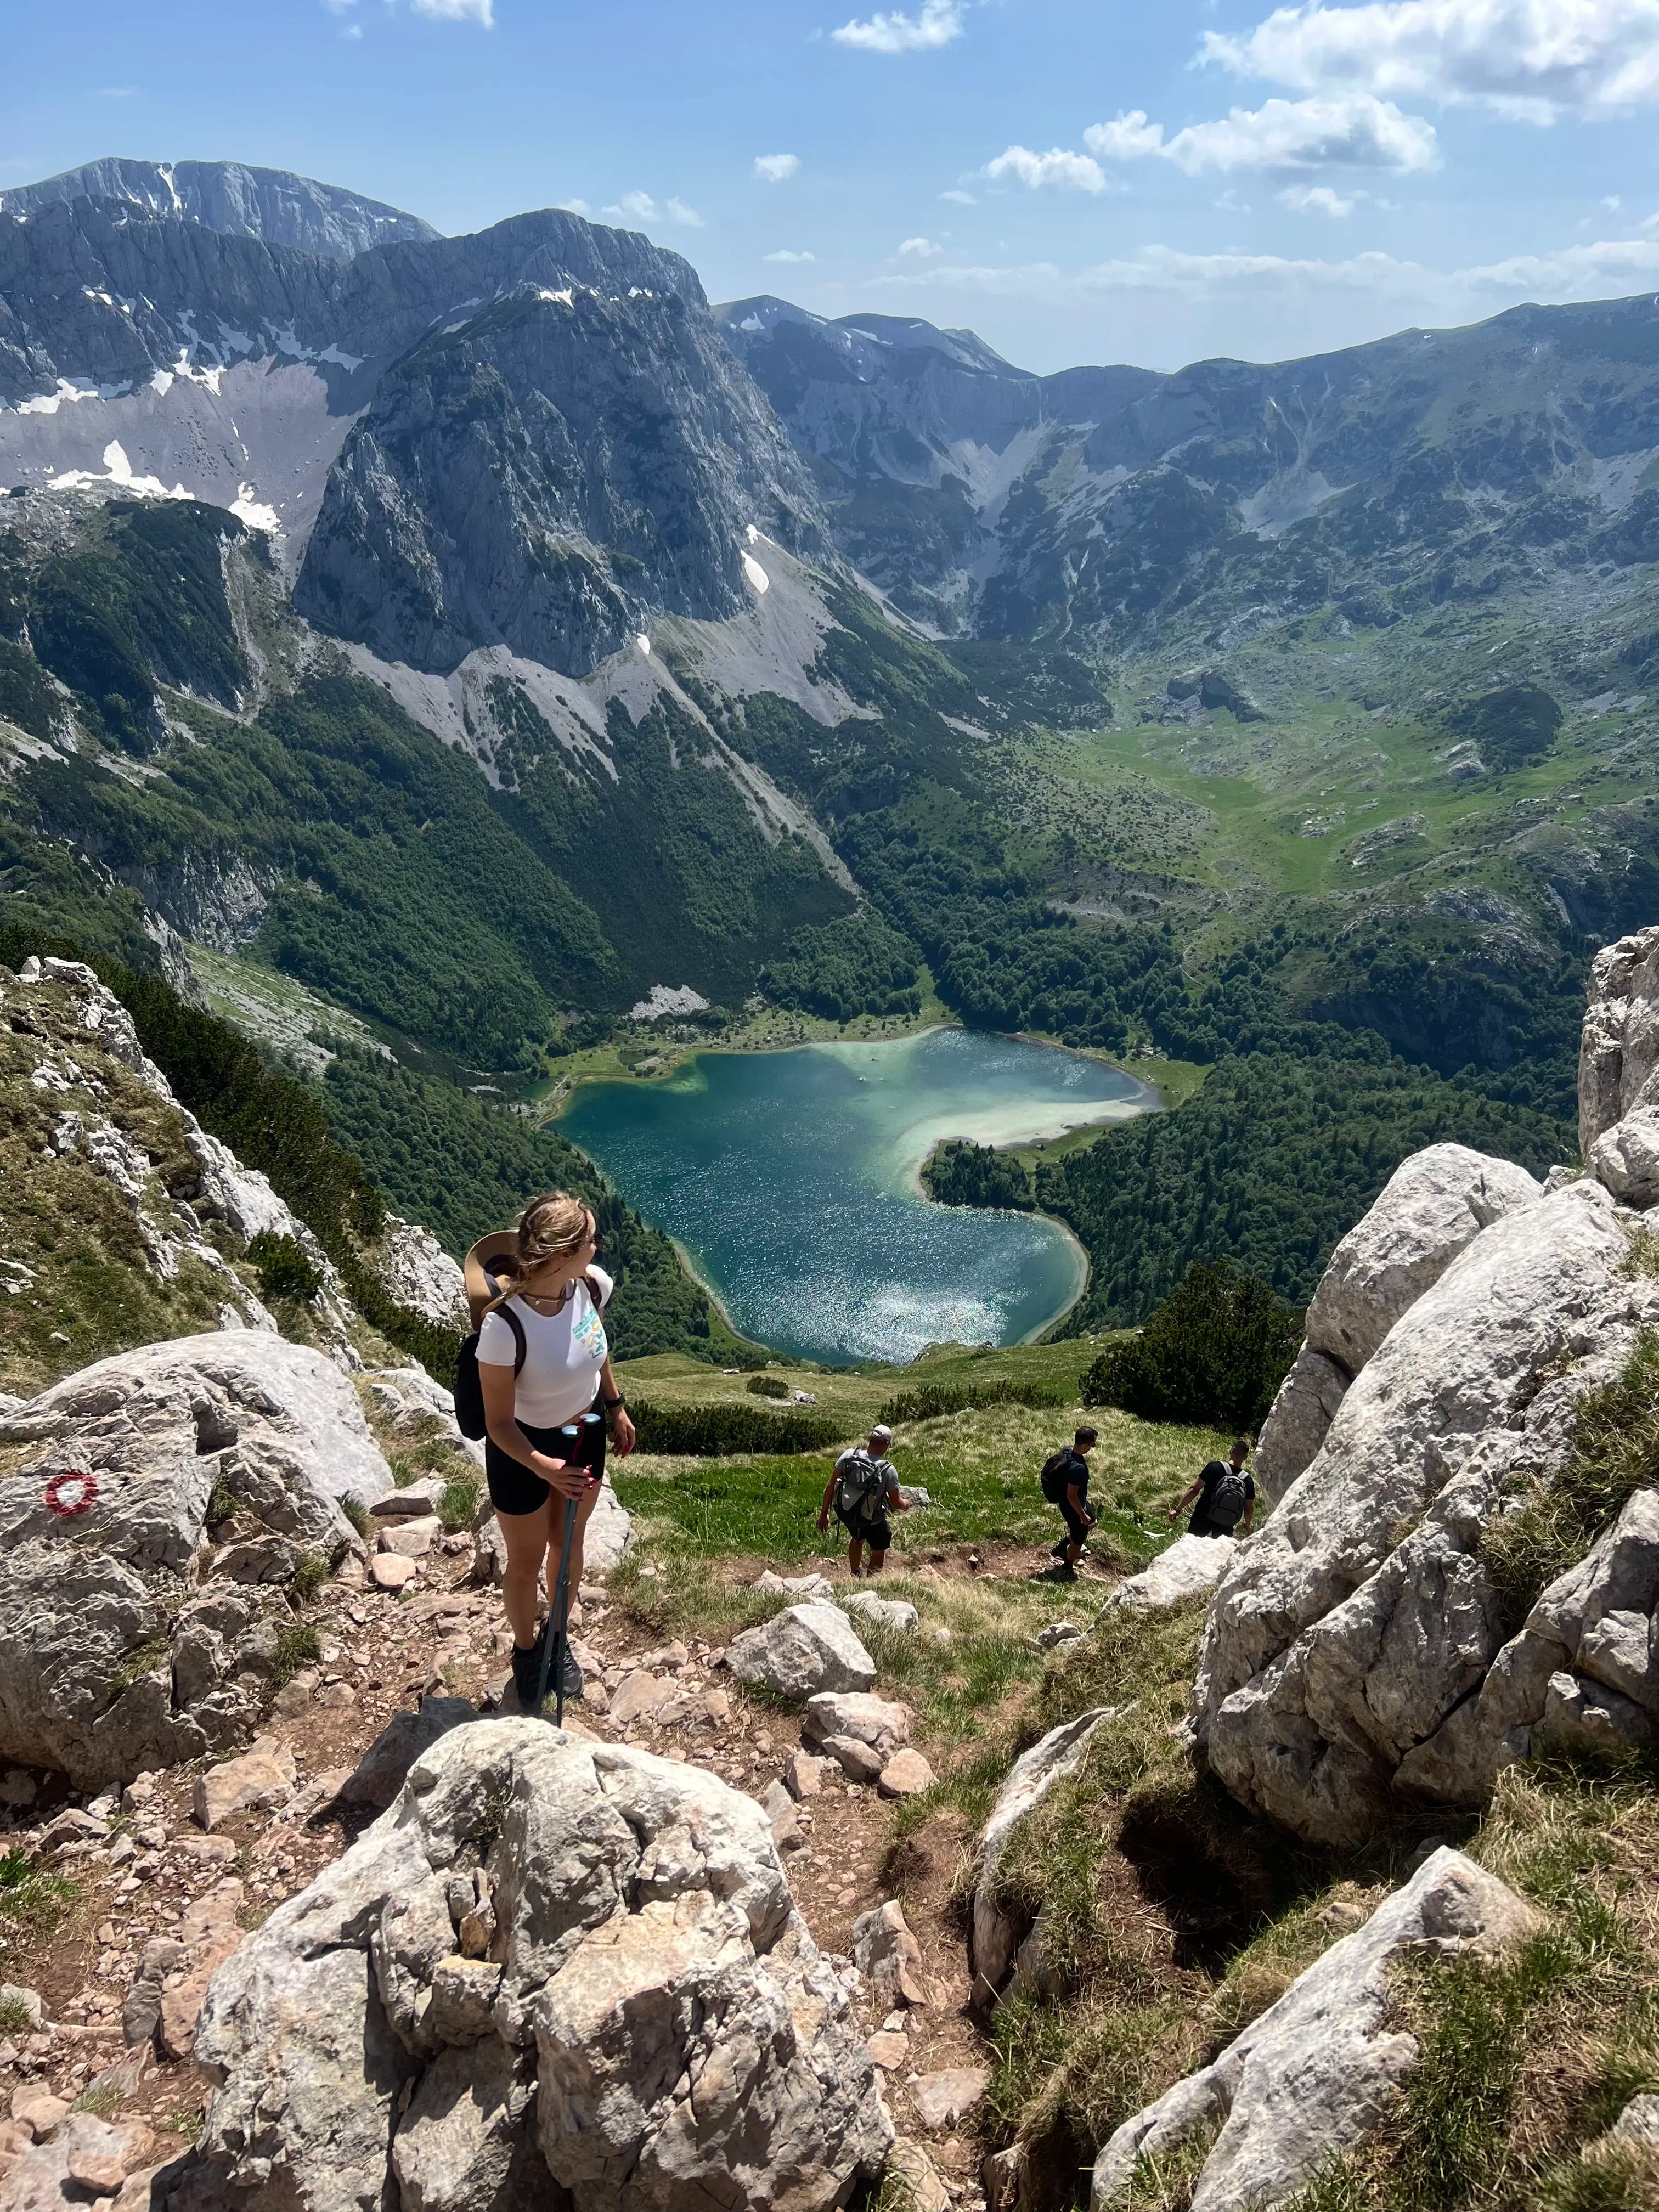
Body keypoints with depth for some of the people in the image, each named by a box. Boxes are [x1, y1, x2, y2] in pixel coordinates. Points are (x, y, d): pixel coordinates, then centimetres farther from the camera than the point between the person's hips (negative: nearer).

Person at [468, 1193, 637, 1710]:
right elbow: (499, 1424, -26)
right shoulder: (504, 1325, -38)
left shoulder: (592, 1285, -21)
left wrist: (616, 1406, 14)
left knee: (569, 1544, 27)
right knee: (527, 1562, 20)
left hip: (584, 1434, 5)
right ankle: (525, 1652, 50)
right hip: (523, 1449, -5)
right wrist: (543, 1467, -41)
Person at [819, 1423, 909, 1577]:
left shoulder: (849, 1455, -17)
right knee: (879, 1551, 23)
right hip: (871, 1521, -5)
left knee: (857, 1538, 35)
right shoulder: (888, 1471, -25)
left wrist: (824, 1513, 2)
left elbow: (830, 1486, -10)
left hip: (844, 1513, 5)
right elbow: (896, 1504, -13)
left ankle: (856, 1575, 54)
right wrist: (906, 1505, 12)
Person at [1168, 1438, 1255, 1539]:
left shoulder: (1214, 1467, -16)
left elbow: (1194, 1490, -15)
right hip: (1225, 1525, 2)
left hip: (1203, 1518, -2)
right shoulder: (1248, 1481, -9)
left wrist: (1178, 1509, -6)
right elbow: (1249, 1509, 3)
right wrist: (1247, 1525, 23)